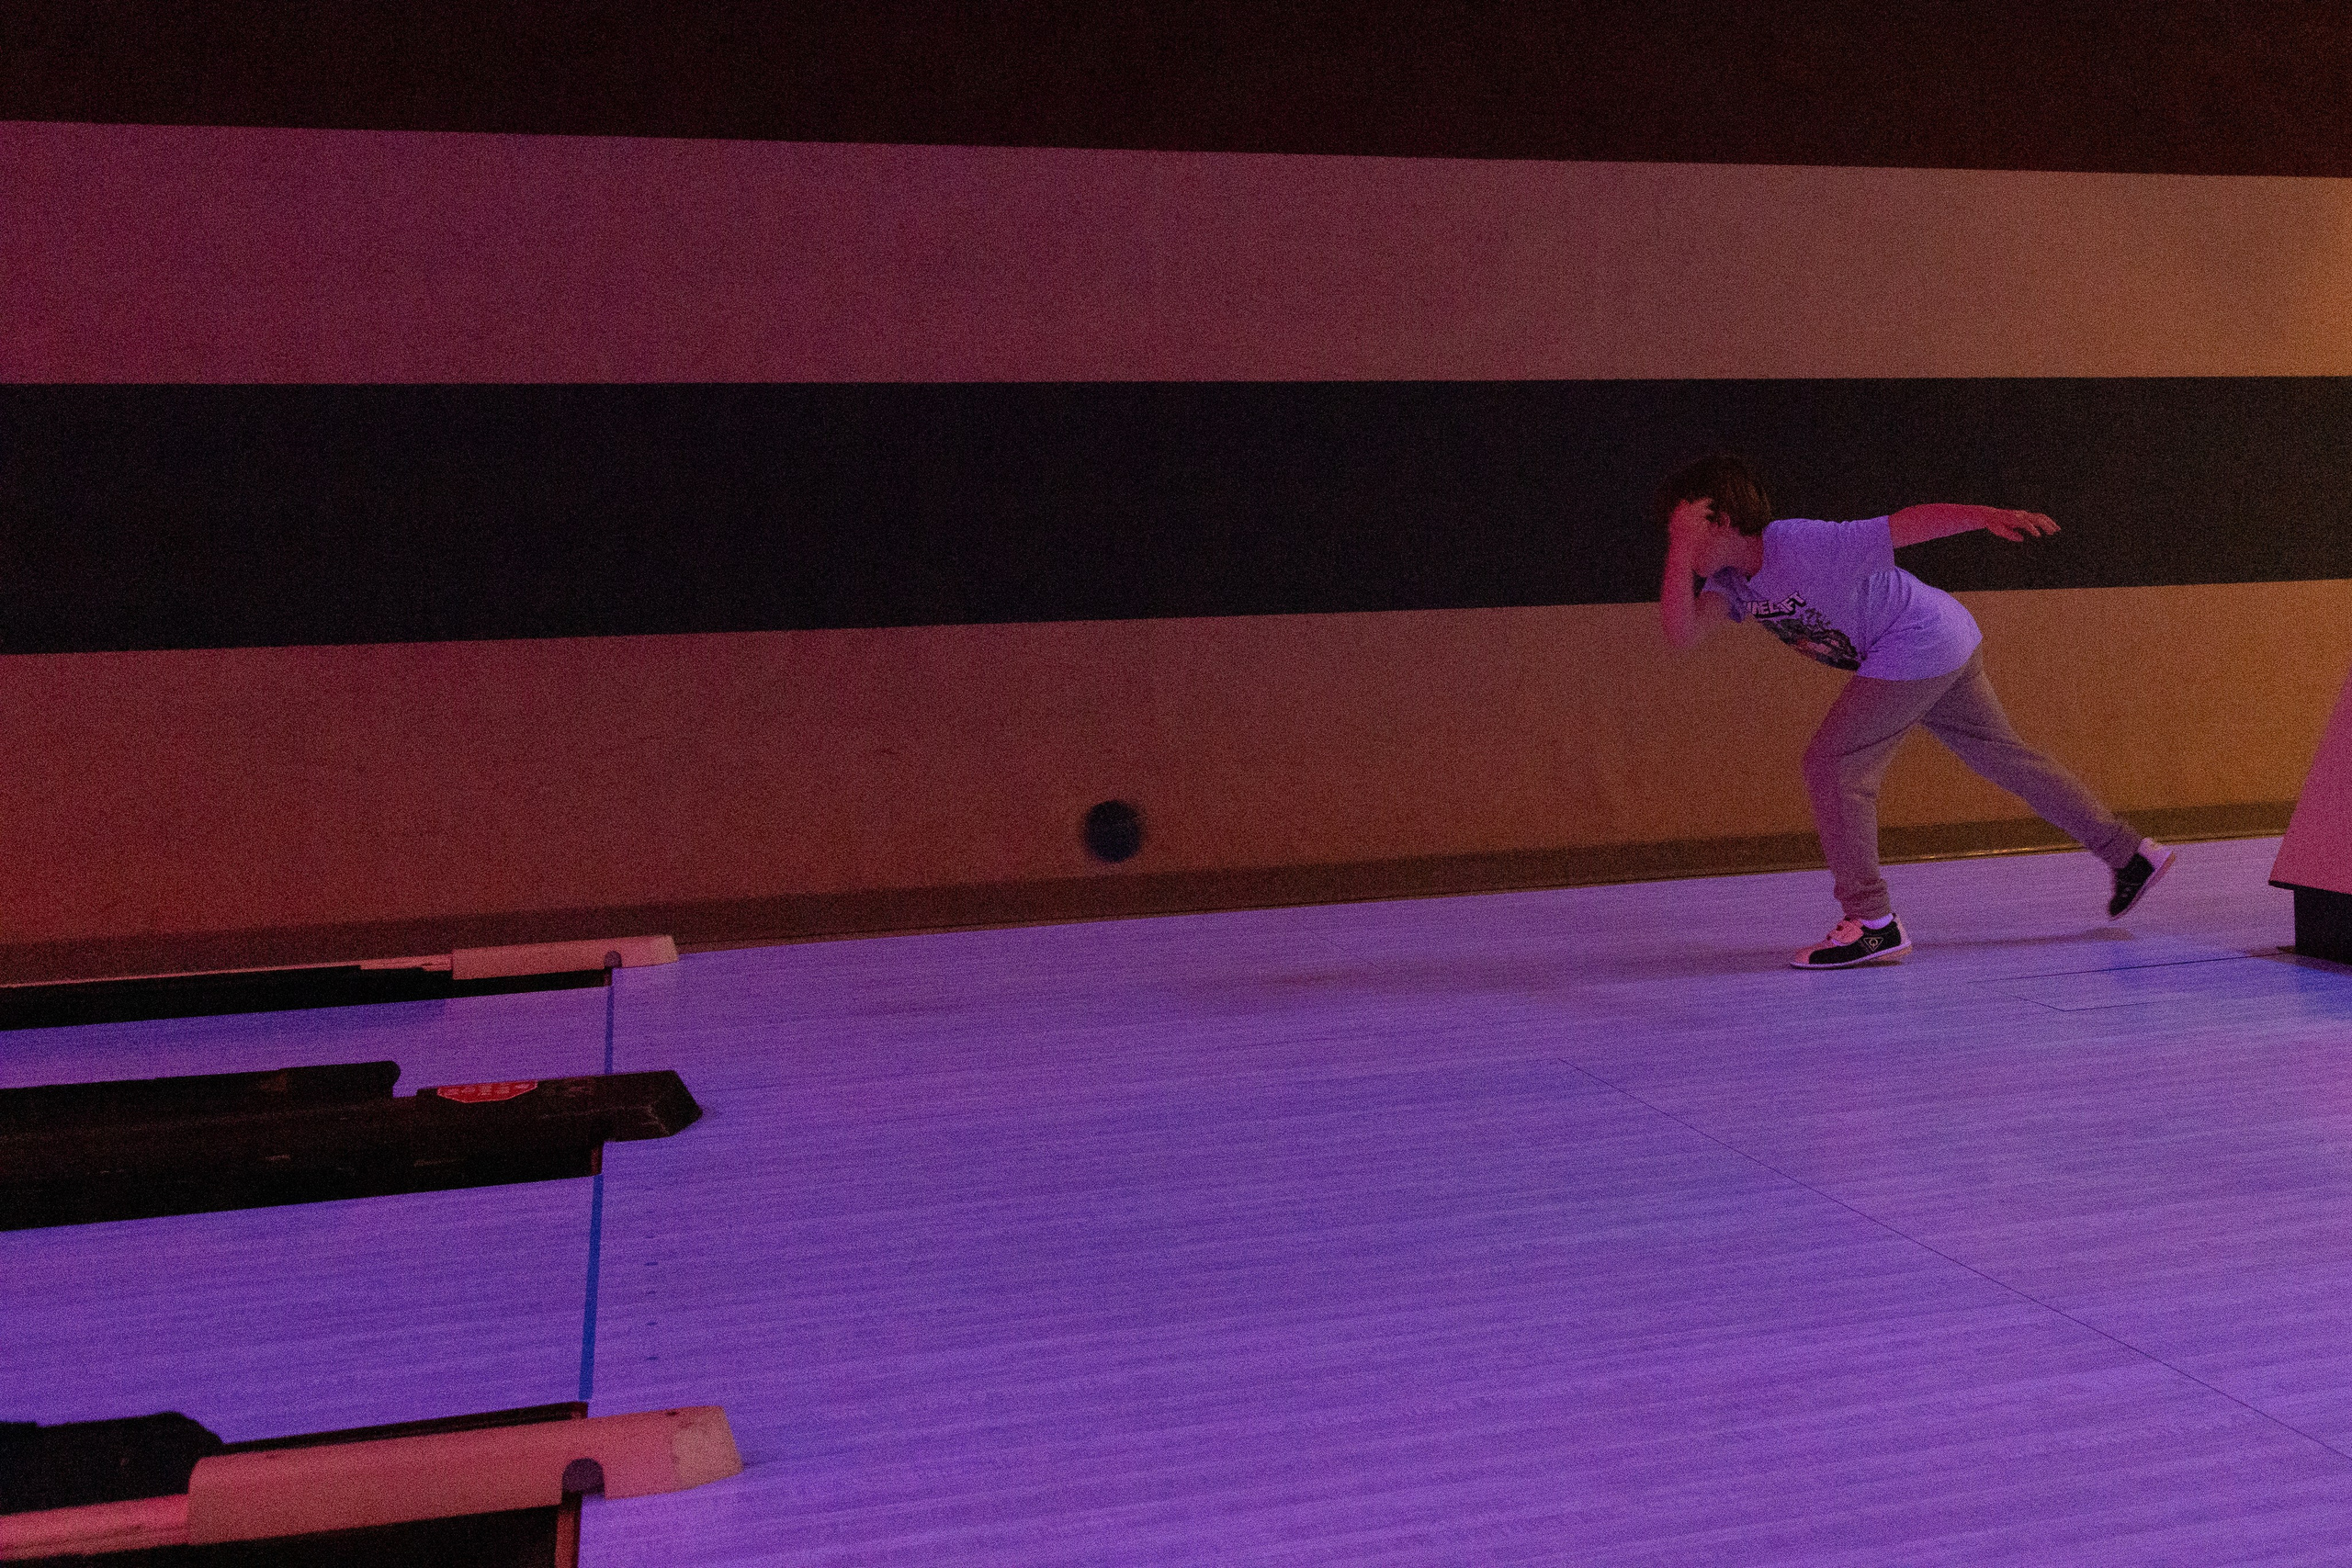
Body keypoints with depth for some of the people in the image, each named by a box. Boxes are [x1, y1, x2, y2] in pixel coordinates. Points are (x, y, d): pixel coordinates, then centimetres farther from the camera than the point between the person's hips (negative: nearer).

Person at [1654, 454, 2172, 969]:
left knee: (1832, 763, -11)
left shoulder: (1803, 546, -25)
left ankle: (1872, 923, -6)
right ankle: (2131, 855, 32)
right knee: (2000, 754, 19)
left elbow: (1905, 524, -27)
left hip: (1921, 641, -9)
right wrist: (1680, 549, -22)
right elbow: (1682, 632, -16)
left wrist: (1988, 516, -36)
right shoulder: (1731, 581, 0)